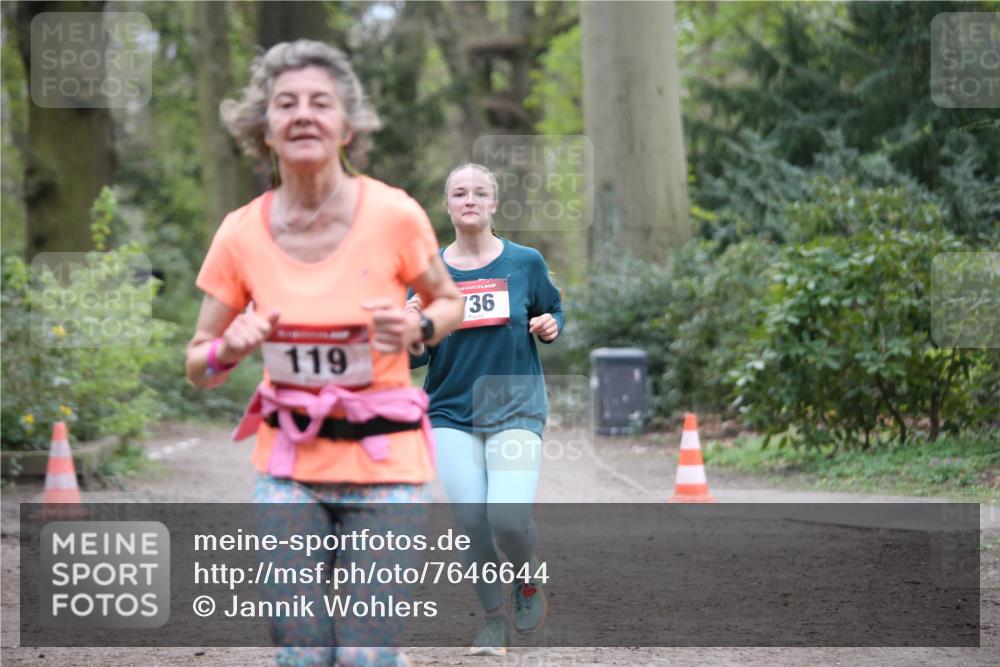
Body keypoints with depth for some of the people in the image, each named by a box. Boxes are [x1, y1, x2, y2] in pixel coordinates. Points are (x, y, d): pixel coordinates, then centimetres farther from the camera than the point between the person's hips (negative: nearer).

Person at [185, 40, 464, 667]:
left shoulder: (393, 215, -10)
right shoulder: (241, 233, -4)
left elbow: (451, 303, 8)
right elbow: (198, 367, 6)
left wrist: (417, 327, -14)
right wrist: (232, 349, -17)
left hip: (384, 460, -2)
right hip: (288, 465, 2)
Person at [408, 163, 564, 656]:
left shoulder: (525, 262, 0)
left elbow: (553, 312, 16)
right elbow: (416, 357, 4)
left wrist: (550, 327, -7)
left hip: (515, 407, -1)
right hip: (452, 412, 1)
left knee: (509, 520, -18)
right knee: (471, 525, -8)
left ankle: (528, 579, 16)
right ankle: (494, 619, 14)